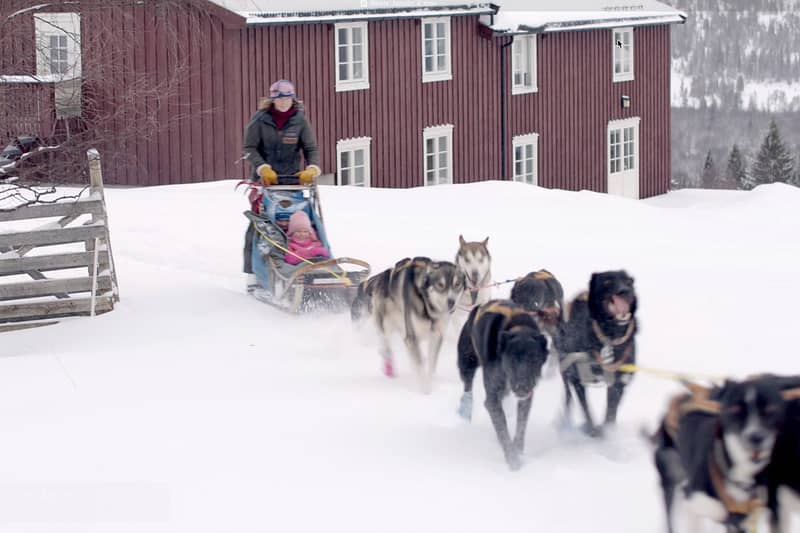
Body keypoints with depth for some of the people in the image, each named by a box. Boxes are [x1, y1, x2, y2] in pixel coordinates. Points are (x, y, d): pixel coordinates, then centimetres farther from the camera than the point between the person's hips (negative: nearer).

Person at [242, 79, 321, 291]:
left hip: (292, 179, 1)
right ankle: (253, 273, 0)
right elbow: (250, 148, -5)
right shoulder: (260, 120, -2)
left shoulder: (300, 121, 2)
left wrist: (312, 169, -17)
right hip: (264, 179, -1)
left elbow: (312, 150, 3)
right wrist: (263, 168, -20)